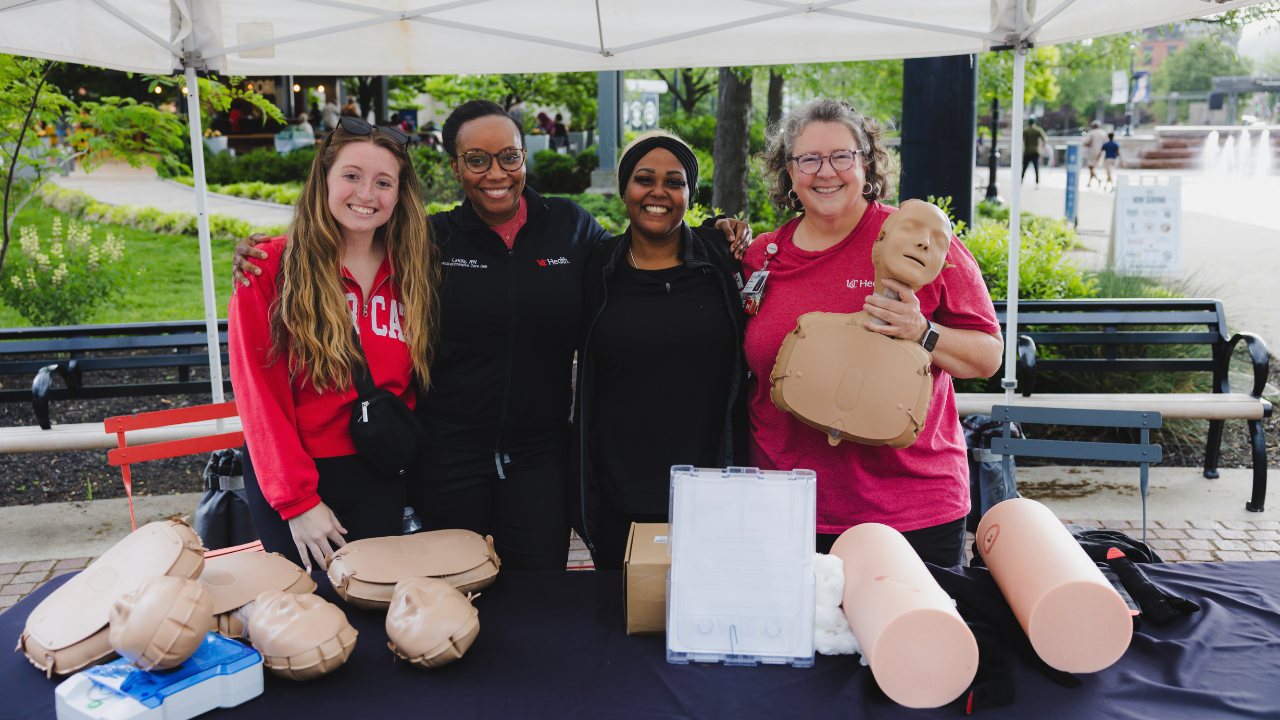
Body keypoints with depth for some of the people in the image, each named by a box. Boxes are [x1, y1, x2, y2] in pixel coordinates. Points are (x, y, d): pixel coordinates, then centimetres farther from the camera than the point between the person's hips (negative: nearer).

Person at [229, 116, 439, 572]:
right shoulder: (270, 266, -7)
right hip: (287, 478, -3)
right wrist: (297, 500, -12)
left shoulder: (410, 273, 5)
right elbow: (258, 392, -9)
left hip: (380, 482, 4)